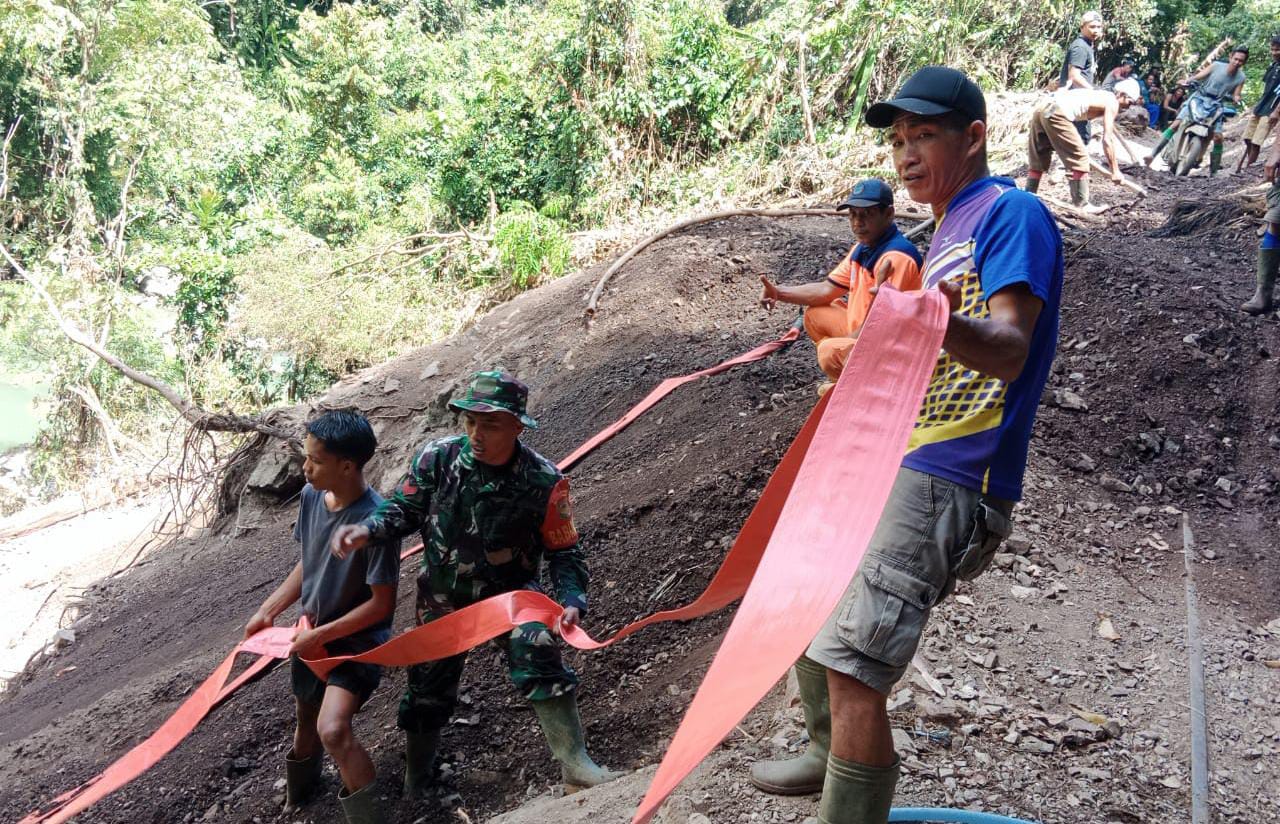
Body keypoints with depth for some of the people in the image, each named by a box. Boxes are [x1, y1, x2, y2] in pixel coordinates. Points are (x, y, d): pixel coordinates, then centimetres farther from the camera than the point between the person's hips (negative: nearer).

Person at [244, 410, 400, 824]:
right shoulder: (310, 497, -8)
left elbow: (382, 604, -22)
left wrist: (321, 635, -18)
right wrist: (267, 611, 4)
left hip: (358, 640, -7)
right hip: (313, 635, 7)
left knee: (333, 730, -29)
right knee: (306, 721, 26)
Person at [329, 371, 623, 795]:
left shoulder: (543, 481, -20)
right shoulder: (438, 458, -16)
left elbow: (564, 552, -11)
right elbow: (403, 508, -4)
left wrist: (572, 601, -28)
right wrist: (366, 529, -24)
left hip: (510, 589, -2)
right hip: (443, 596, 3)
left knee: (535, 649, -32)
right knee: (427, 690, 14)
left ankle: (575, 764, -30)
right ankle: (415, 783, 41)